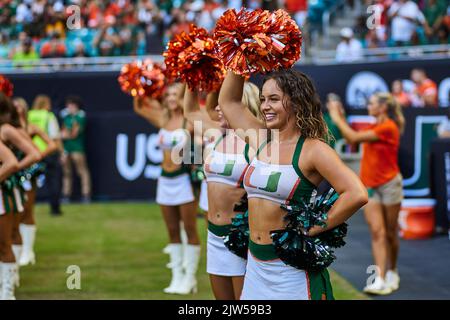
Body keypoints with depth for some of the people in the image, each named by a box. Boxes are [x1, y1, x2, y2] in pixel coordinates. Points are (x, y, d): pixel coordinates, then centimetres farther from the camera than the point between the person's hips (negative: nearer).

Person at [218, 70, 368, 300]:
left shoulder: (312, 149, -12)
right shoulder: (261, 141, 7)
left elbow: (356, 194, -23)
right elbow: (228, 101, 16)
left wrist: (312, 229, -17)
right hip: (256, 264, 6)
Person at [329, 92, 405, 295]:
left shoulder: (388, 127, -16)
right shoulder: (374, 128, 10)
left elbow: (354, 137, -18)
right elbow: (352, 140, 9)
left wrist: (337, 118, -9)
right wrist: (340, 117, 5)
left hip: (389, 184, -6)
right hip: (370, 186, 6)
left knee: (390, 233, 8)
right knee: (377, 232, -5)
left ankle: (392, 273, 27)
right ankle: (380, 279, -11)